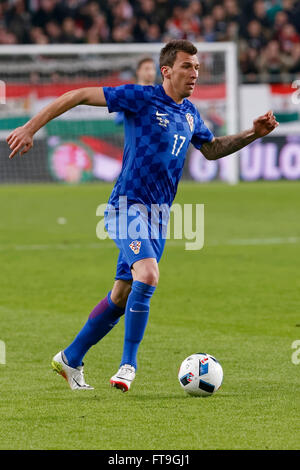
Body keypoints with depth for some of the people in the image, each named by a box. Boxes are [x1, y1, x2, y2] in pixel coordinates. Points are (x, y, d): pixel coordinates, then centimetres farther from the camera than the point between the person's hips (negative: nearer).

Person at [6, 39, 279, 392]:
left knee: (121, 297, 10)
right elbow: (79, 96, -8)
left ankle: (70, 360, 25)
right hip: (127, 205, -7)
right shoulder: (141, 98, -10)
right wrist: (30, 128, -12)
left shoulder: (190, 114, 13)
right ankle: (128, 365, -19)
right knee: (148, 275, -28)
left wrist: (252, 134, 15)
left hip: (157, 217, 7)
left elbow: (211, 150, 30)